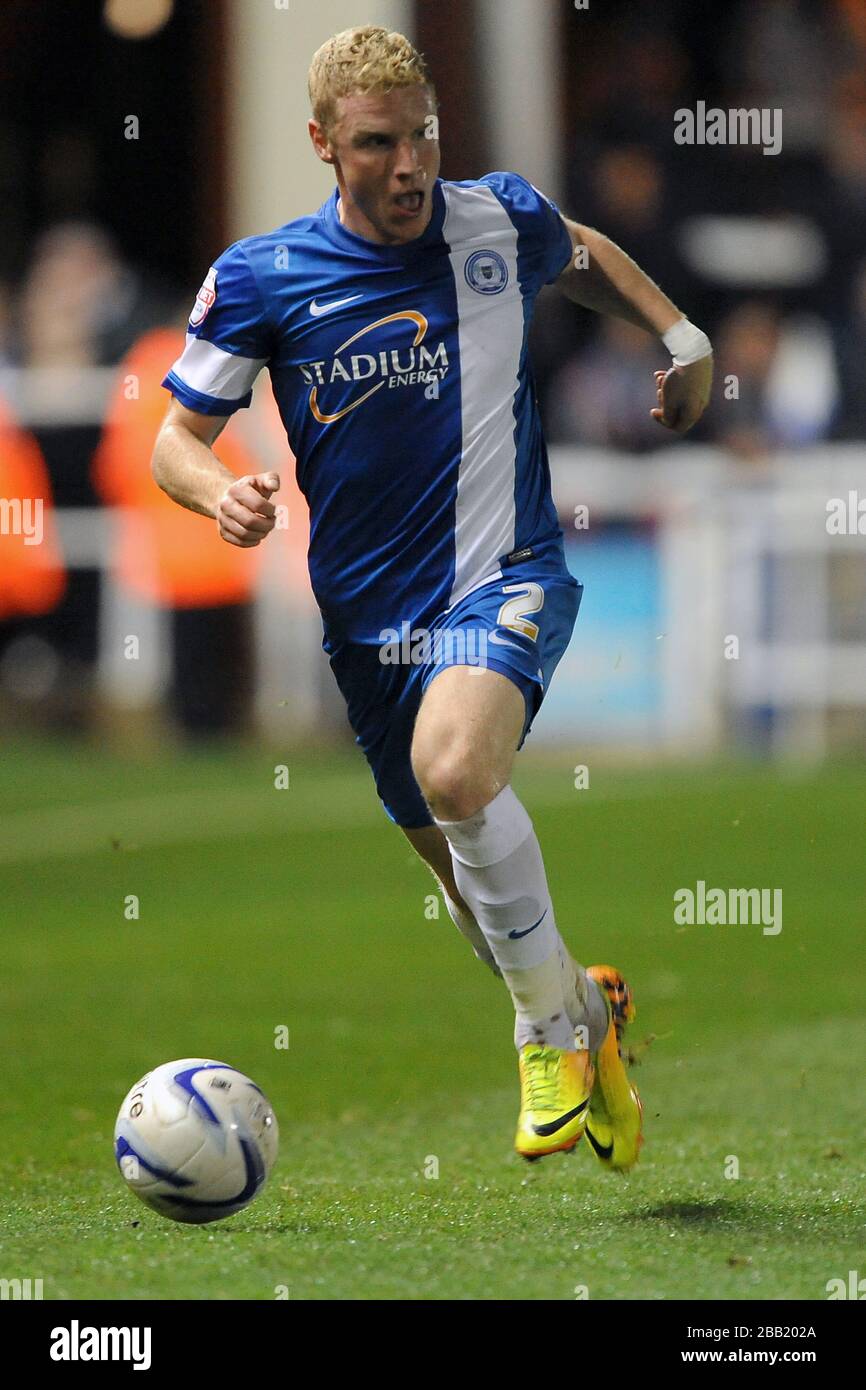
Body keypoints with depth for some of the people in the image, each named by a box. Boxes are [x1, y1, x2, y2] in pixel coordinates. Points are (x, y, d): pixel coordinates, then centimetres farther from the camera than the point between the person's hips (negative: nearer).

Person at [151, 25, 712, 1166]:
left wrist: (683, 339, 10)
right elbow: (178, 438, 2)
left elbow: (587, 257, 23)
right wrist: (220, 492, -20)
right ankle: (585, 1008, 42)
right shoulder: (259, 278, -4)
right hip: (369, 614, 3)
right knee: (466, 875, 11)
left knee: (455, 771, -32)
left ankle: (553, 1022, -13)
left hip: (505, 579, -3)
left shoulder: (502, 222, -2)